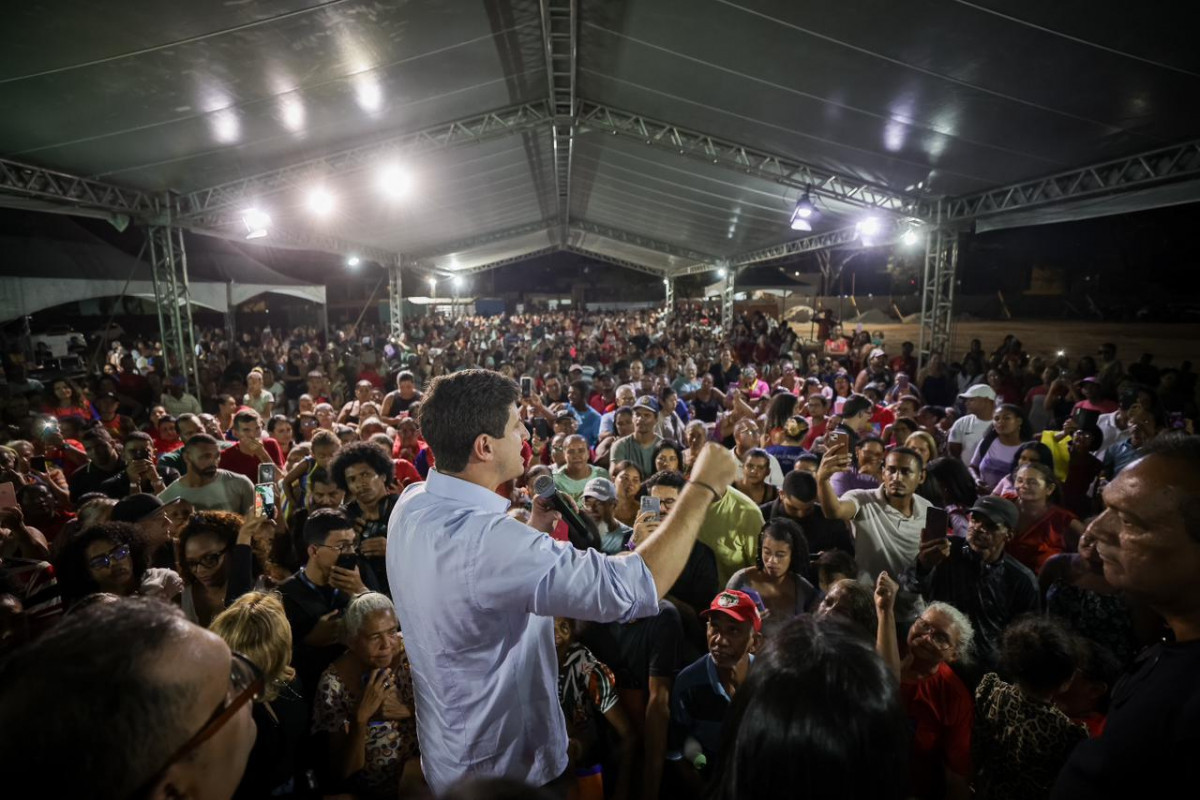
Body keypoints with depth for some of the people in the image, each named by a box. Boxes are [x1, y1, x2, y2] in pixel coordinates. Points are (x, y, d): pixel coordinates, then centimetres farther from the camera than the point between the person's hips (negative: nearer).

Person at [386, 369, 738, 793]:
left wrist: (536, 528, -6)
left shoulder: (412, 503, -9)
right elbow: (636, 587, -37)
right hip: (501, 768, -7)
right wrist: (702, 488, -26)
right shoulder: (486, 540, -38)